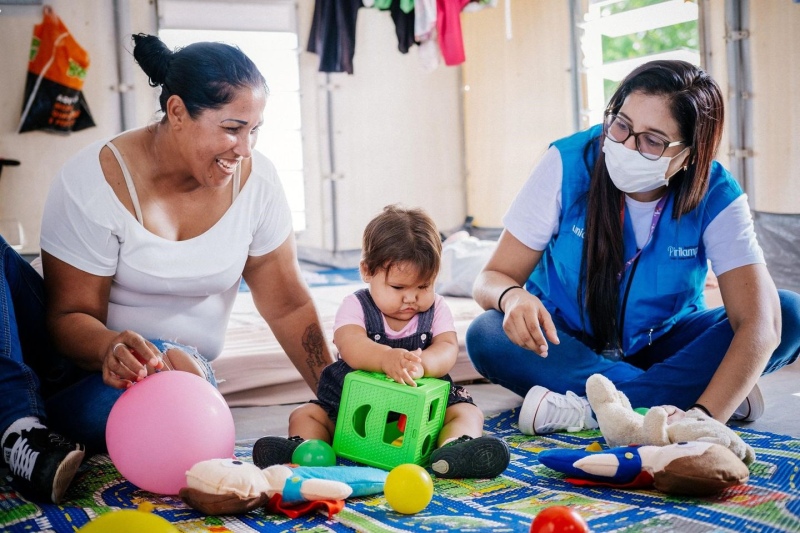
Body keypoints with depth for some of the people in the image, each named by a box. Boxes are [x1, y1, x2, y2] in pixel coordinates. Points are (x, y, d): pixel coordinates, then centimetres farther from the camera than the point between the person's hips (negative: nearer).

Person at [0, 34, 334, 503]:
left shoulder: (256, 180, -7)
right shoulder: (94, 181, -16)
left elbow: (288, 306, 0)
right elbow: (70, 314, -13)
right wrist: (111, 348, -37)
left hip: (169, 359, 1)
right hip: (82, 353, -1)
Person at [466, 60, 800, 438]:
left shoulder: (716, 196, -19)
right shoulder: (568, 164, -21)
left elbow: (759, 323, -29)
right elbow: (491, 279, -17)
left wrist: (704, 417, -46)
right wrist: (512, 297, -43)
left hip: (663, 345, 1)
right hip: (566, 342, 0)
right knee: (486, 336, -31)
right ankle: (676, 391, -28)